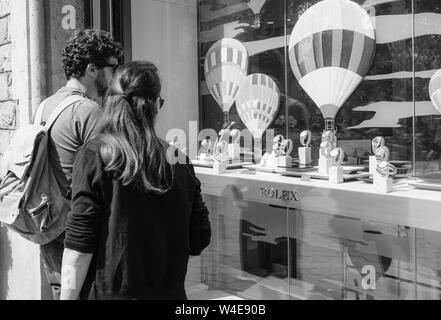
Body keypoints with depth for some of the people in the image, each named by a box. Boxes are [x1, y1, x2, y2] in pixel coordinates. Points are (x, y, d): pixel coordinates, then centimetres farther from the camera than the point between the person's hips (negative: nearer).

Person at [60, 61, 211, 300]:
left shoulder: (94, 157, -13)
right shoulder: (178, 160, -5)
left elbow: (80, 247, -15)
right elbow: (199, 242, 1)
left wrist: (67, 296, -5)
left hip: (109, 292, -2)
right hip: (171, 292, 3)